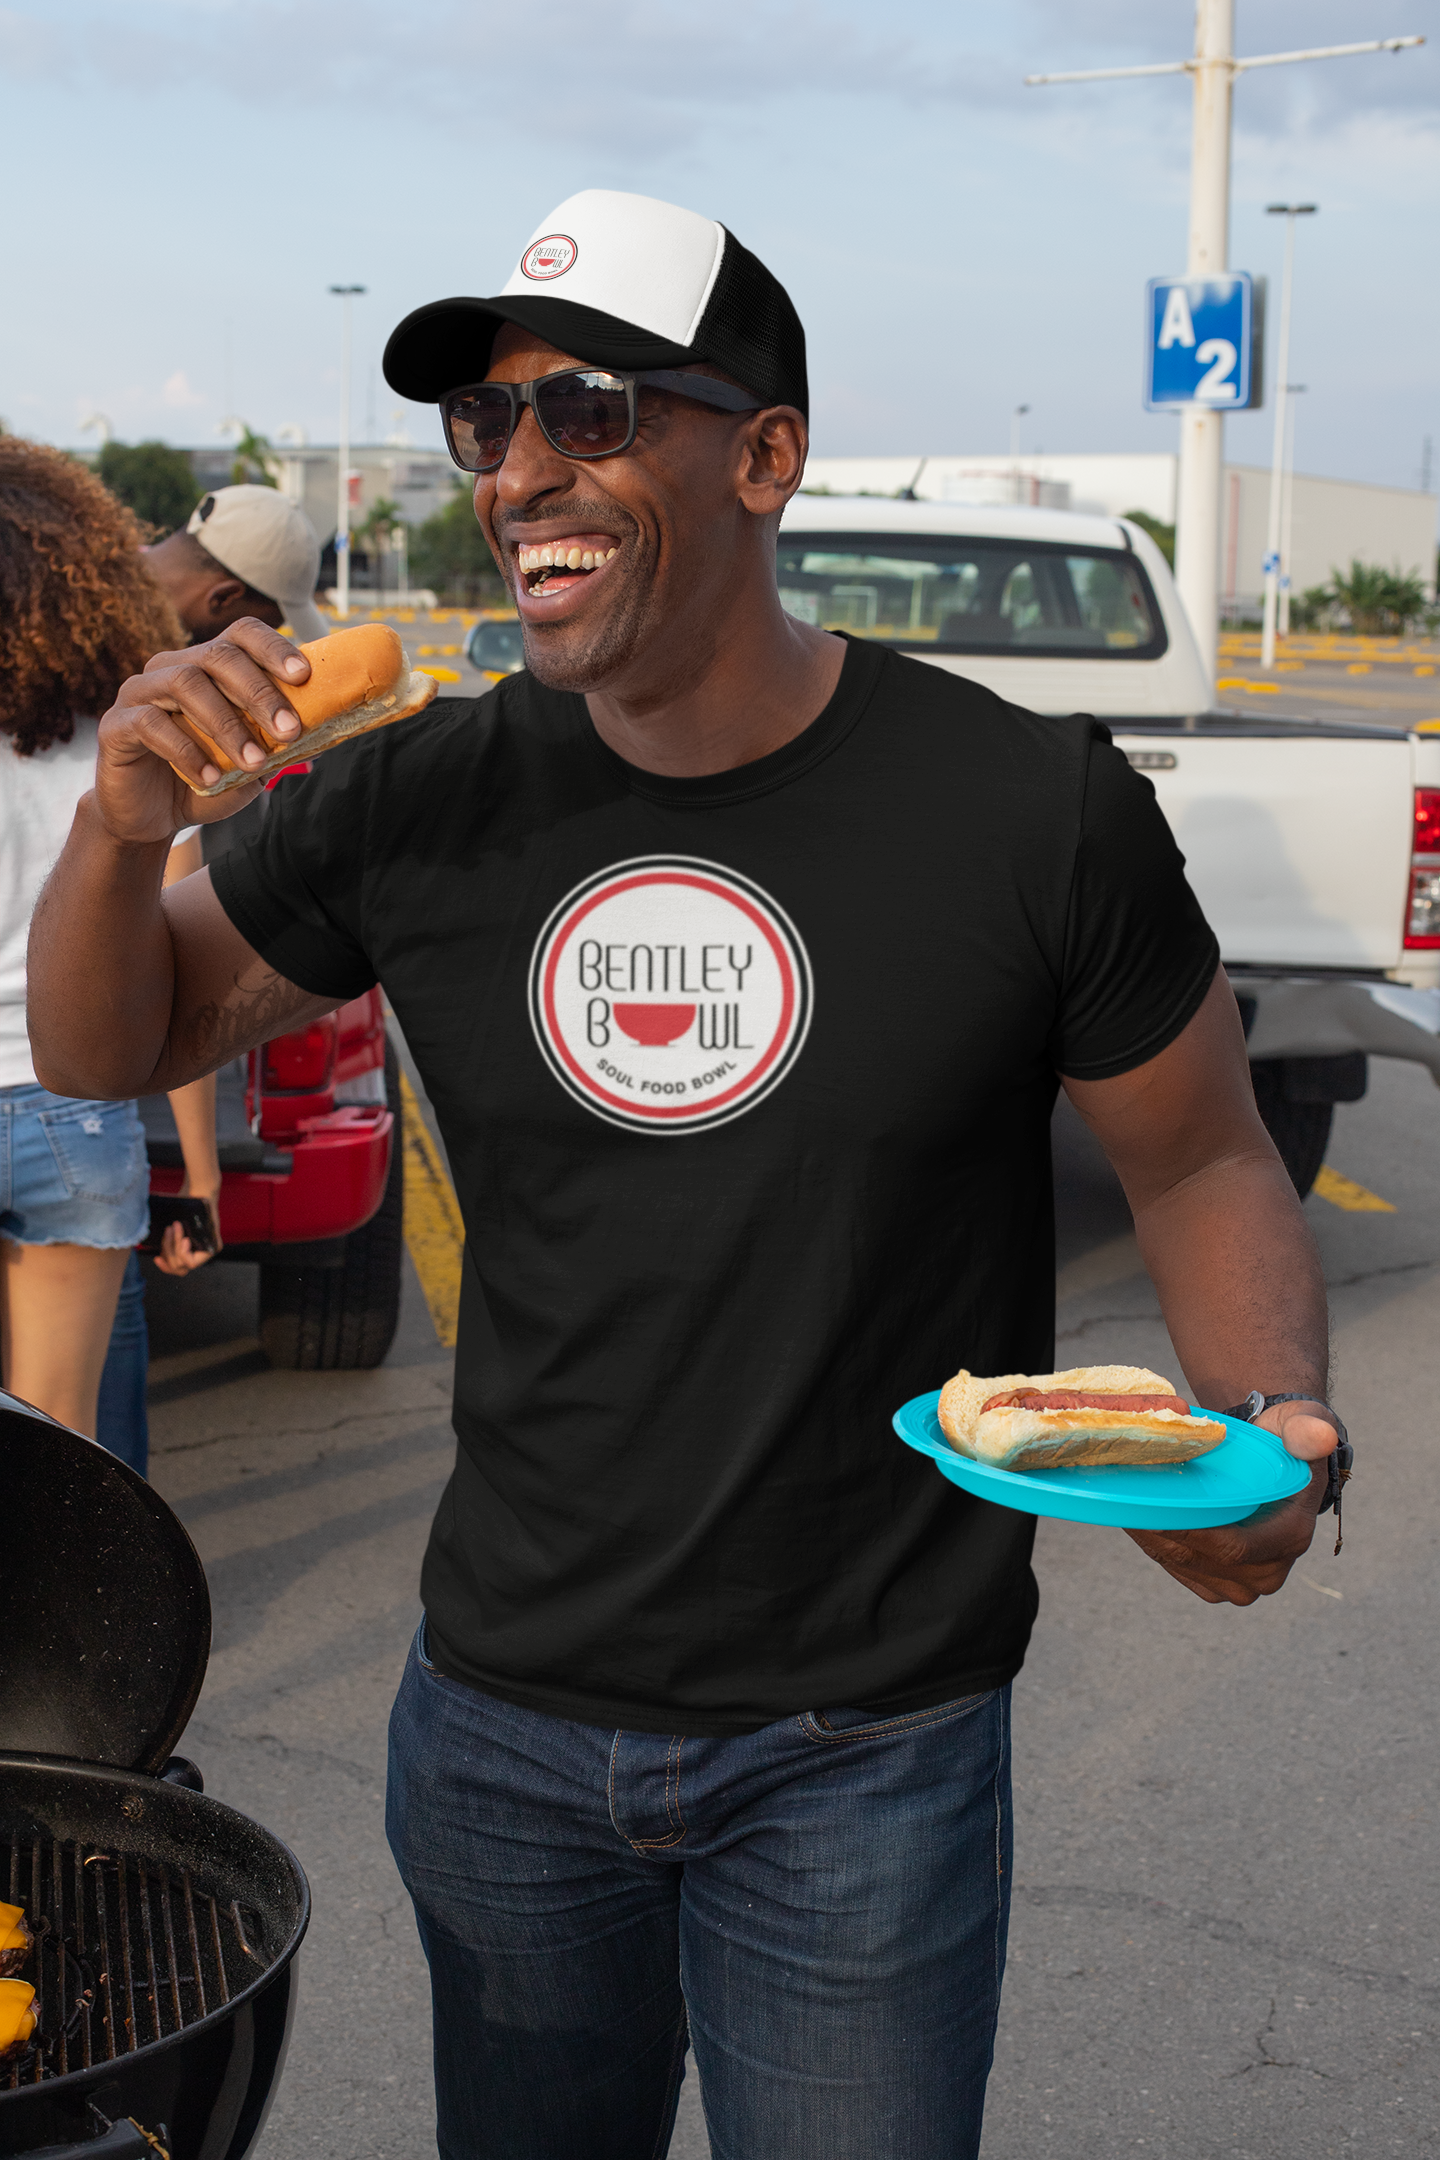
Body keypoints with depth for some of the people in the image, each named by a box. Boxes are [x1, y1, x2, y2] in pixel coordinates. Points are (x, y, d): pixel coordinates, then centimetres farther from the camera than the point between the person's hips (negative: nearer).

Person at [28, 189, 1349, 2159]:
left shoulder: (1030, 810, -14)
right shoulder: (425, 801, -6)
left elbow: (1203, 1165, -2)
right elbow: (106, 1051, 6)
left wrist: (1273, 1426, -21)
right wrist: (124, 830, -15)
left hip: (863, 1753, -3)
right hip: (499, 1721, 4)